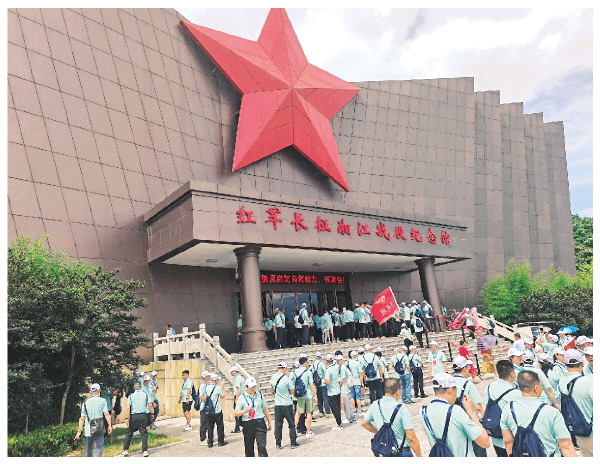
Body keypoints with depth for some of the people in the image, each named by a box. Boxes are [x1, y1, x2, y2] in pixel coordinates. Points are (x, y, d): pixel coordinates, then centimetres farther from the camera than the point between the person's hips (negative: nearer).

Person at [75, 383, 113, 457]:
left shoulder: (85, 403, 7)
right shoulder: (102, 401, -2)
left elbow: (82, 418, 5)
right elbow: (106, 414, -10)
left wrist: (79, 431, 9)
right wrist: (109, 425, -7)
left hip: (88, 430, 3)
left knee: (88, 449, 18)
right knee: (98, 448, -3)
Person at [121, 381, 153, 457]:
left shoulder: (131, 396, 3)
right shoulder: (145, 394, 3)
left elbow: (128, 407, -5)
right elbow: (150, 405, -2)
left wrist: (127, 418, -4)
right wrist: (152, 414, 6)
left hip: (134, 416, 0)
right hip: (144, 415, 0)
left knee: (129, 433, 13)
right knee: (144, 433, 4)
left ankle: (125, 450, 16)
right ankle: (145, 451, 5)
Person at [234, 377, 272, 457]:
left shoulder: (259, 395, 8)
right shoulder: (242, 398, -1)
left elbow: (265, 409, 17)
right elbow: (235, 413, -2)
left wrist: (269, 422, 19)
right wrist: (245, 410, -19)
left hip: (260, 423, 1)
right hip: (247, 424, -1)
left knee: (262, 446, -7)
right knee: (249, 447, 8)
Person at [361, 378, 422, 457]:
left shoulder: (375, 405, -3)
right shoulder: (402, 409, -19)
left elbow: (364, 423, 13)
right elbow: (411, 438, -18)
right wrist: (419, 457, -8)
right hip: (402, 453, -5)